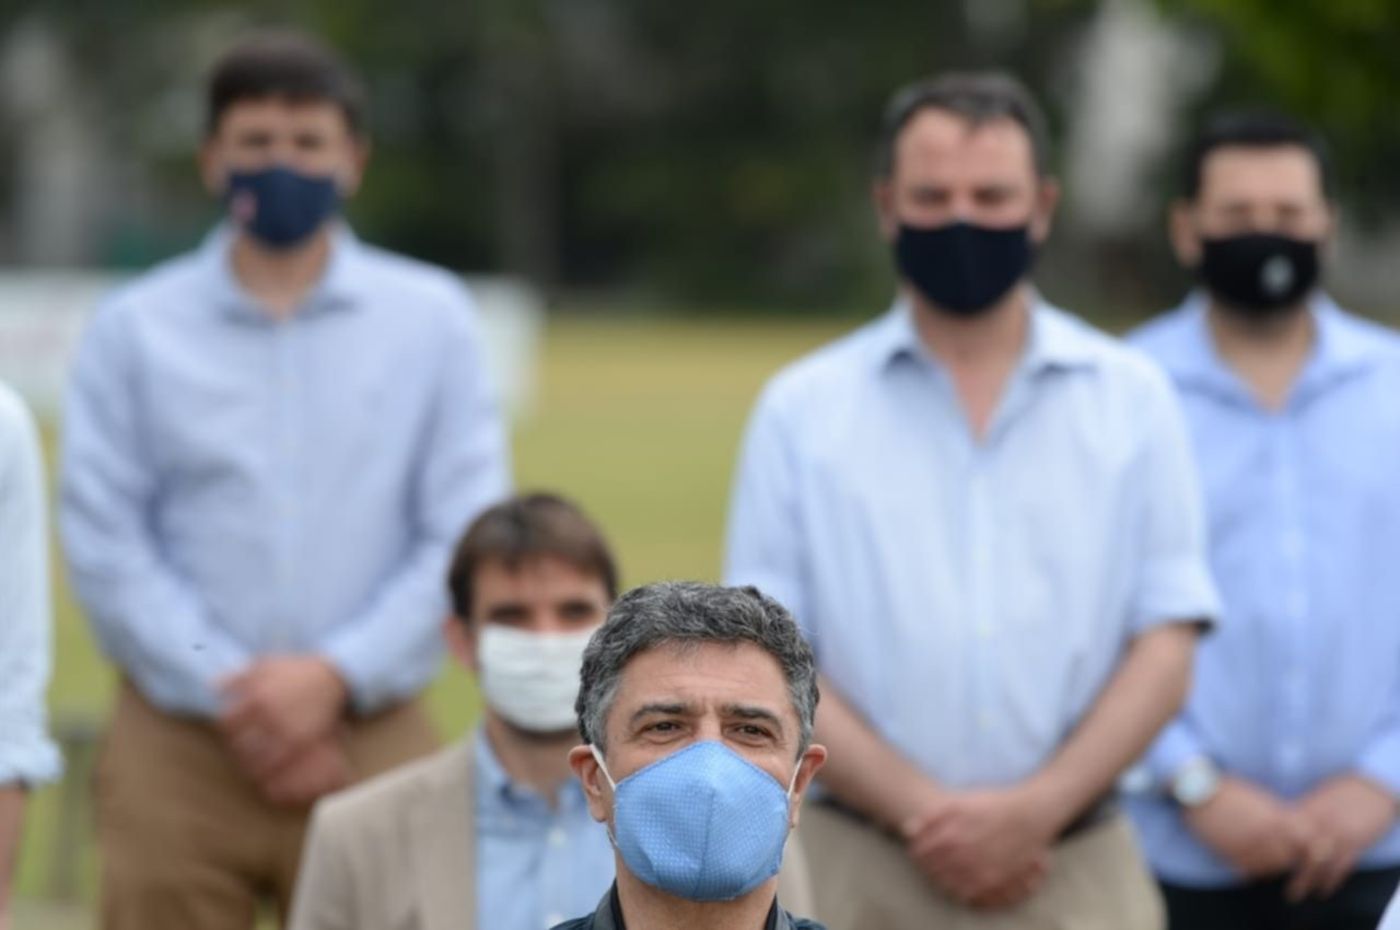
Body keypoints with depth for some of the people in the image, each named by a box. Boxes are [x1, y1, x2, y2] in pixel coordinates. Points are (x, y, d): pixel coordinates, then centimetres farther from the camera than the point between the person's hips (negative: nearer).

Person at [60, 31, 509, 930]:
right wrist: (234, 697, -9)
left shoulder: (432, 318, 6)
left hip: (372, 743, 0)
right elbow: (104, 544, -1)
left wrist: (336, 677, -10)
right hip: (177, 751, 0)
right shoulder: (133, 330, 5)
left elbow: (466, 537, 1)